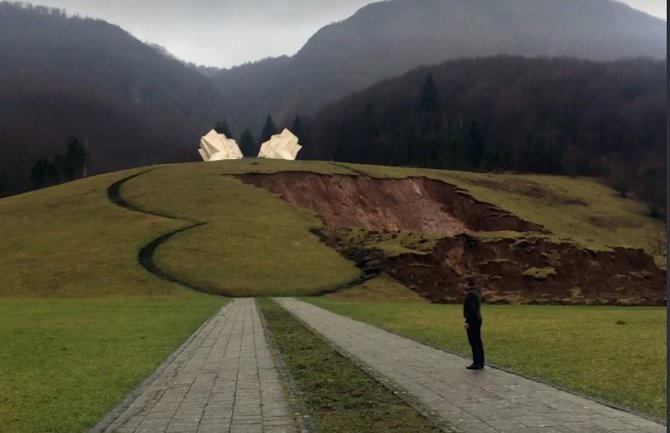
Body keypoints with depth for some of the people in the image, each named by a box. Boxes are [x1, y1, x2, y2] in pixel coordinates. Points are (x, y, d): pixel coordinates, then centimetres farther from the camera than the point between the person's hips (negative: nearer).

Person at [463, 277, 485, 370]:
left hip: (472, 320, -10)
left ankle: (476, 363, -4)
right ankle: (480, 363, 14)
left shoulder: (471, 294, -19)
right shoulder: (476, 292, 14)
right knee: (478, 342, 11)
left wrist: (467, 321, -24)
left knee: (473, 342, -6)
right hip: (477, 319, 10)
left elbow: (471, 309, -25)